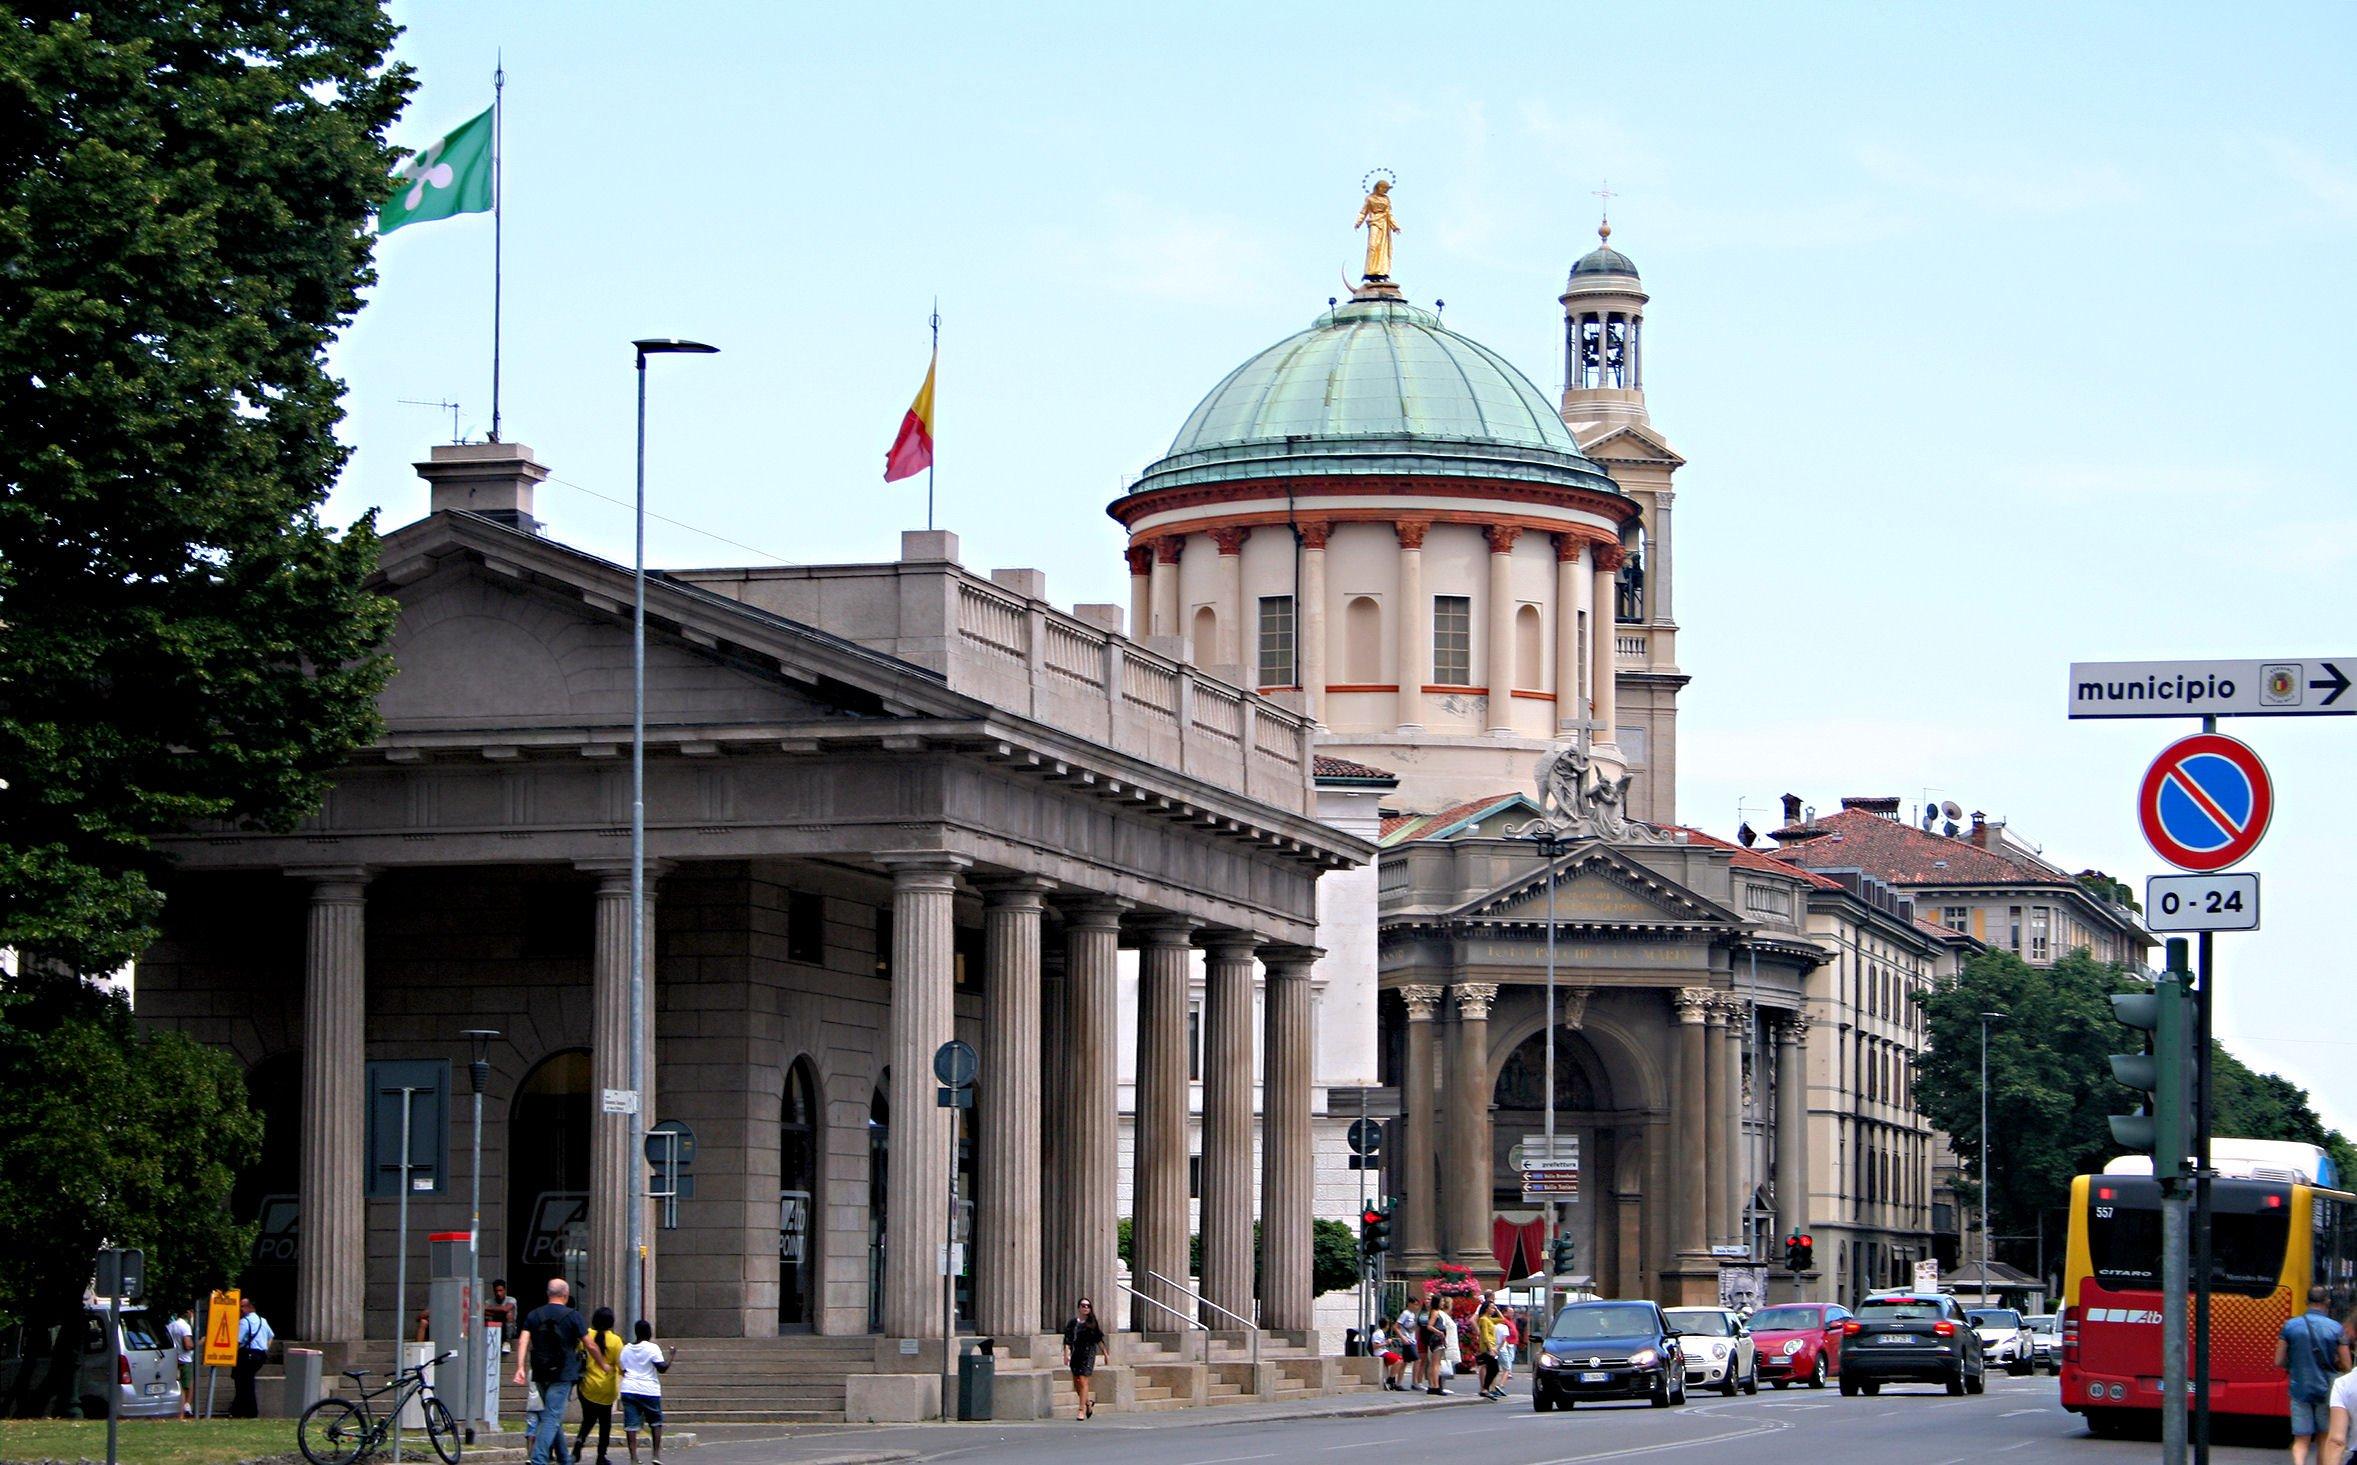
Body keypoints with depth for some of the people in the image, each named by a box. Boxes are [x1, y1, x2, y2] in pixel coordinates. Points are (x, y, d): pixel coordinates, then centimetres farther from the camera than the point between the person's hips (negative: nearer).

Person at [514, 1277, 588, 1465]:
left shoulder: (534, 1315, 8)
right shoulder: (572, 1316, -3)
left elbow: (523, 1340, -5)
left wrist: (520, 1367, -10)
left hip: (541, 1374, 5)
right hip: (562, 1373, -5)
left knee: (553, 1416, 19)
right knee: (552, 1418, -10)